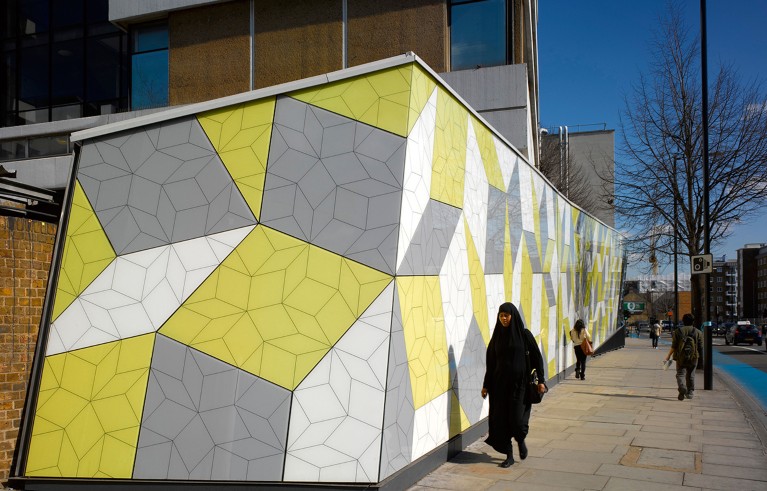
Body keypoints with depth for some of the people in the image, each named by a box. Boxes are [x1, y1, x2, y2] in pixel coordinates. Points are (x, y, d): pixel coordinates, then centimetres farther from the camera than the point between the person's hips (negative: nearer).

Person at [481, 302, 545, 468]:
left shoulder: (524, 334, -5)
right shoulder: (497, 336, 5)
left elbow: (537, 357, -2)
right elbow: (490, 362, 8)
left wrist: (541, 380, -7)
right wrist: (486, 384, 7)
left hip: (519, 383, -3)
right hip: (500, 383, 3)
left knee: (517, 418, -6)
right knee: (502, 419, 1)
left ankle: (521, 441, 28)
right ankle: (509, 455, 14)